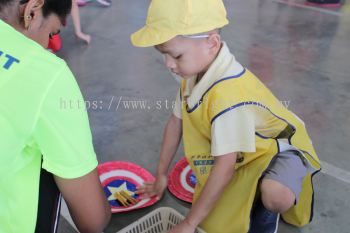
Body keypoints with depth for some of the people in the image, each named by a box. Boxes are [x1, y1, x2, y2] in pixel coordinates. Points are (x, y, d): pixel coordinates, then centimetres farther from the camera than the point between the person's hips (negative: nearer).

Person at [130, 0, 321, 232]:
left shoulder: (229, 95, -39)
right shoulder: (194, 73, -12)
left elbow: (225, 168, -34)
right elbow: (176, 122, 0)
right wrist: (161, 175, 8)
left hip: (279, 147, -7)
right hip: (245, 153, 7)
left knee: (275, 196, -37)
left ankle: (267, 212, -2)